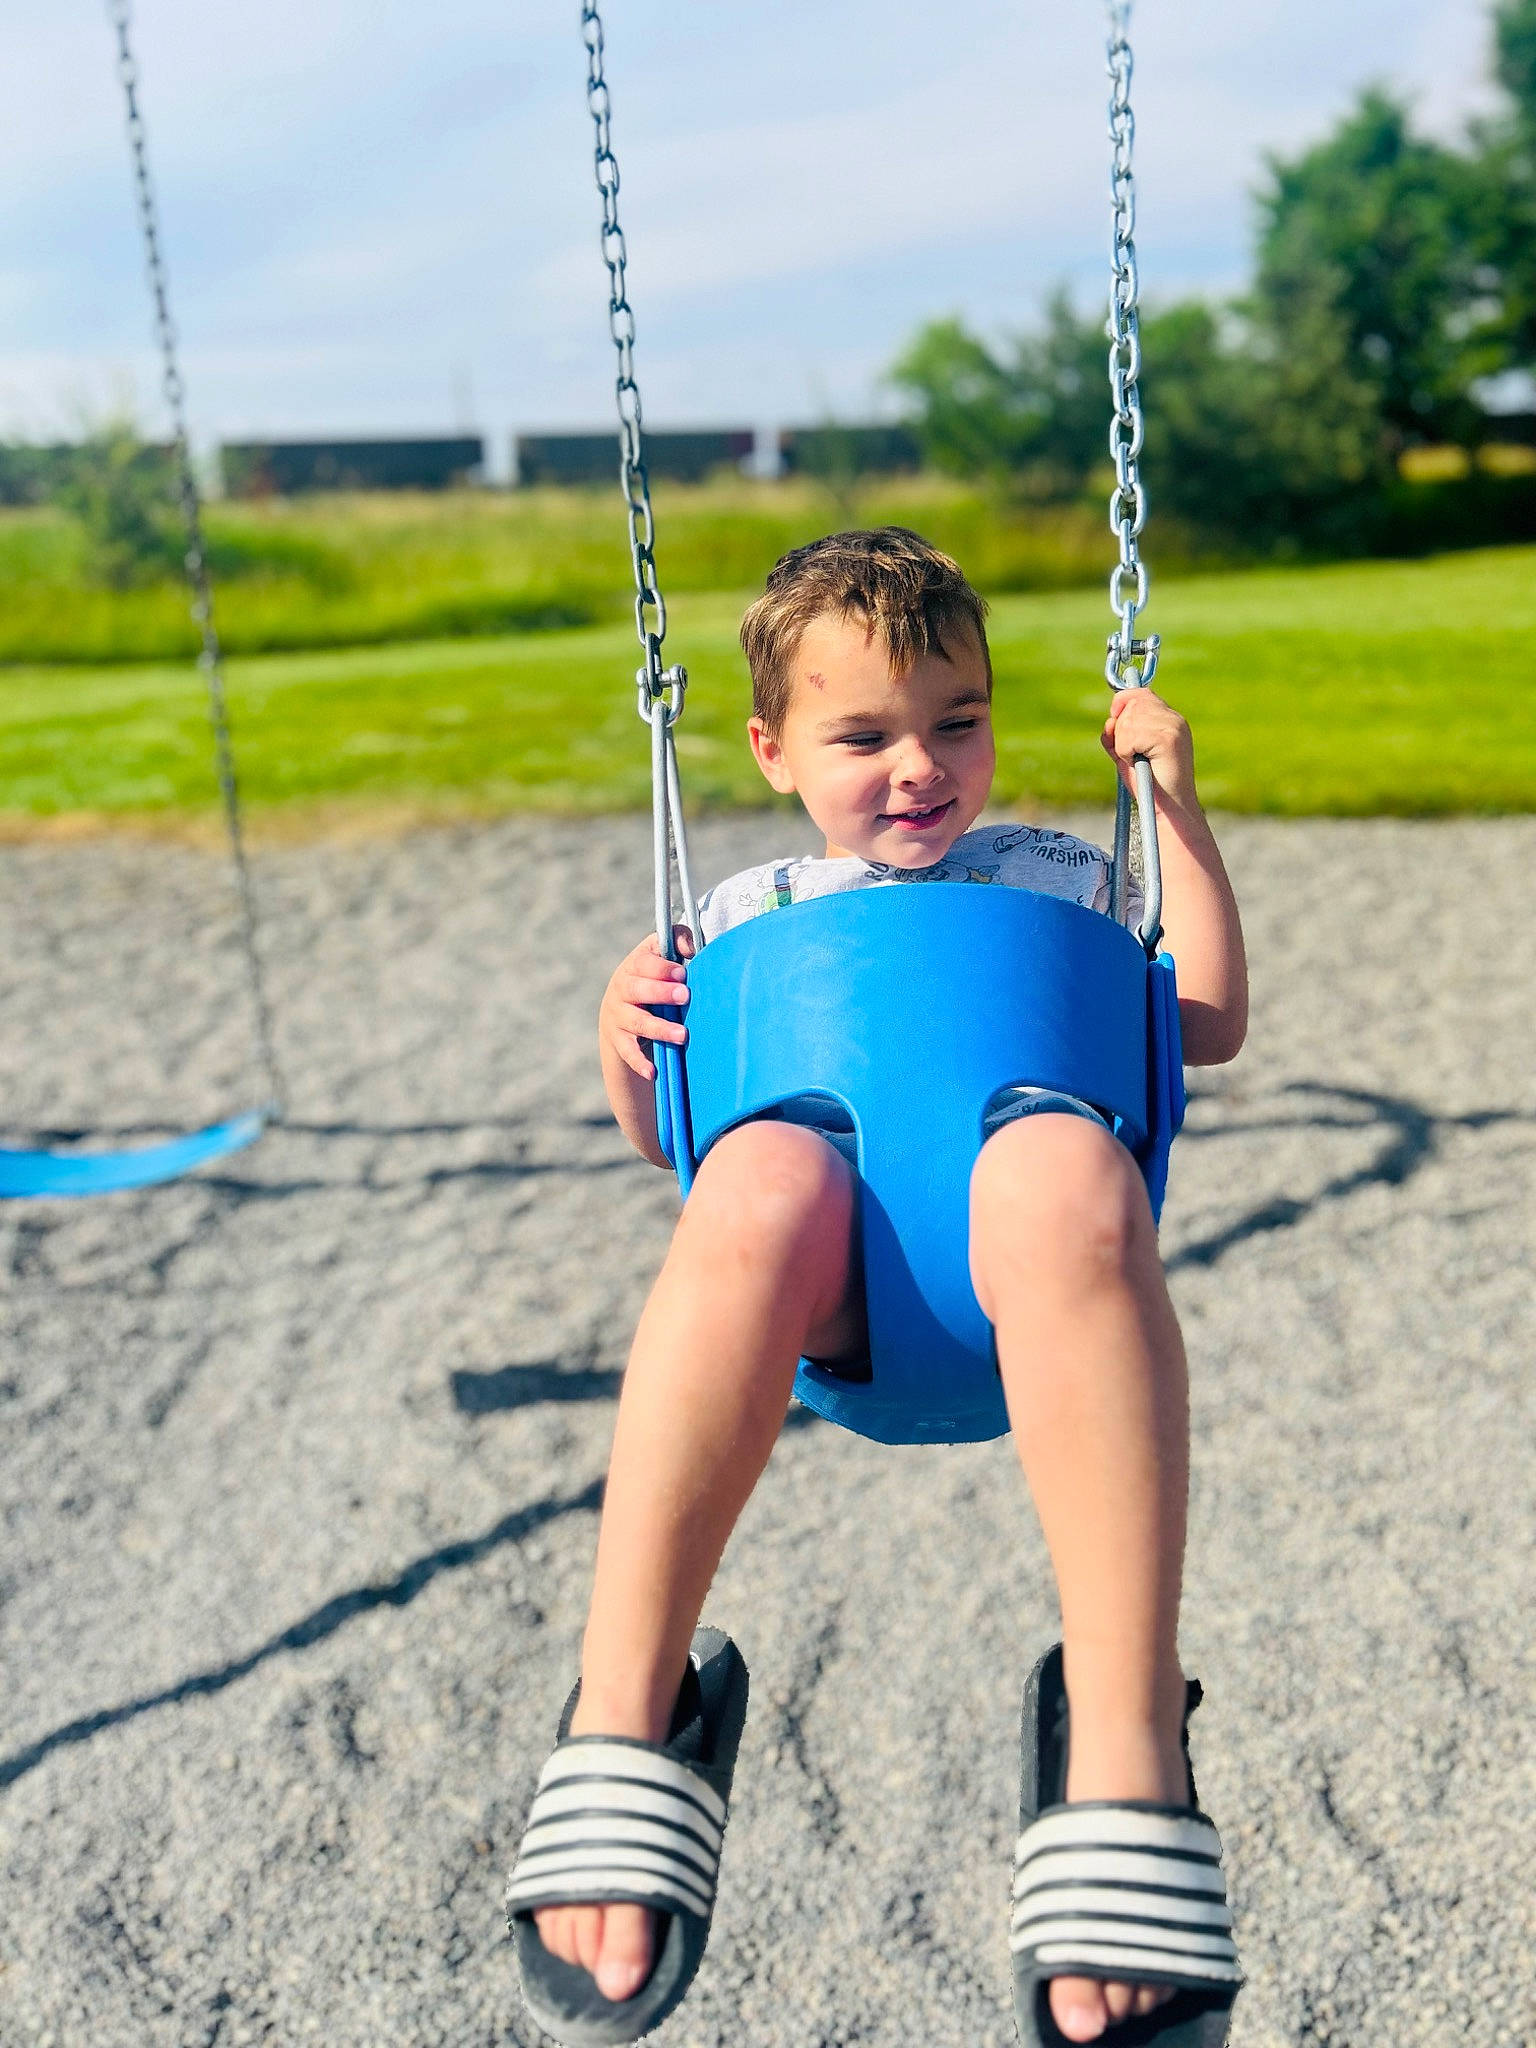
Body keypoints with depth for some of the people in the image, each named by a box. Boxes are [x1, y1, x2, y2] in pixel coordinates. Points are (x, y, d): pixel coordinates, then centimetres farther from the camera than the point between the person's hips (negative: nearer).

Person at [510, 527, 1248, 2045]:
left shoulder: (1052, 877, 31)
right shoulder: (749, 914, 30)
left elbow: (1210, 1023, 23)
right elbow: (660, 1136, 27)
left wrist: (1176, 806, 18)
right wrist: (624, 1035, 4)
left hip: (1016, 1167, 0)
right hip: (823, 1280, 1)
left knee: (1063, 1178, -40)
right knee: (761, 1180, -39)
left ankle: (1129, 1746, -40)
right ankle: (620, 1712, -35)